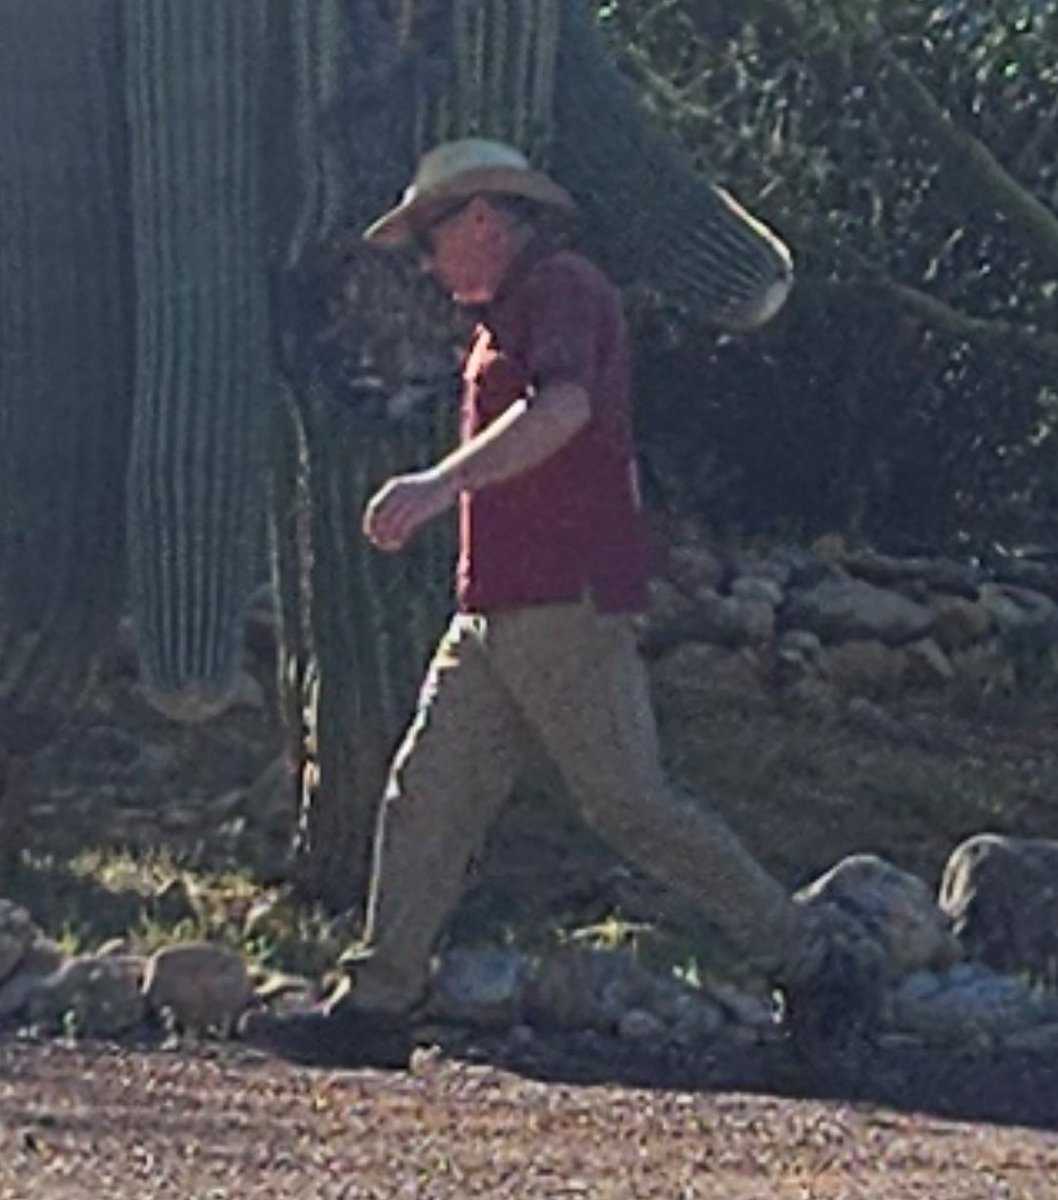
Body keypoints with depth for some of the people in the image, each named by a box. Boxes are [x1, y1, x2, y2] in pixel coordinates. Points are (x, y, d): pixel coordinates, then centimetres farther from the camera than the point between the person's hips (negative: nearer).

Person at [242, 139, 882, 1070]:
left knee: (630, 803, -8)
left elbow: (563, 408, -29)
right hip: (496, 615, 10)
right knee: (427, 796, 3)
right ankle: (379, 1008, 4)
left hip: (565, 609, -10)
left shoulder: (563, 289, -9)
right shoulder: (509, 314, 23)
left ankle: (814, 958, 2)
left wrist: (445, 482, -41)